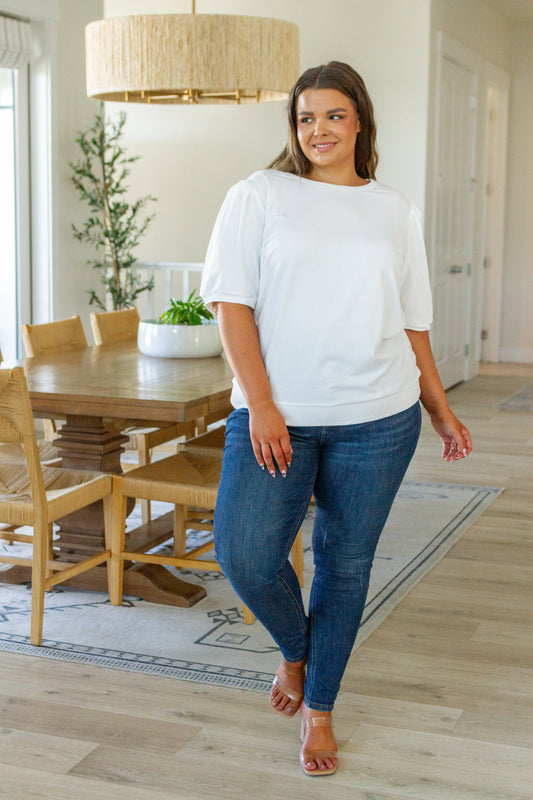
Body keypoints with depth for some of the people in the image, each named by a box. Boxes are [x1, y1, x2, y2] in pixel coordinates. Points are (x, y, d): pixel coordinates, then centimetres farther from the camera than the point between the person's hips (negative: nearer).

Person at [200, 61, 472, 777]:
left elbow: (413, 323, 15)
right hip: (275, 416, -1)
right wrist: (261, 407, -13)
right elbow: (232, 301, -5)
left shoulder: (393, 212, 10)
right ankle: (295, 648, 24)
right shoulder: (260, 195, 2)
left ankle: (319, 707, 26)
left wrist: (441, 410, 13)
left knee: (345, 563, 7)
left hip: (377, 420, 2)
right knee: (246, 555, -10)